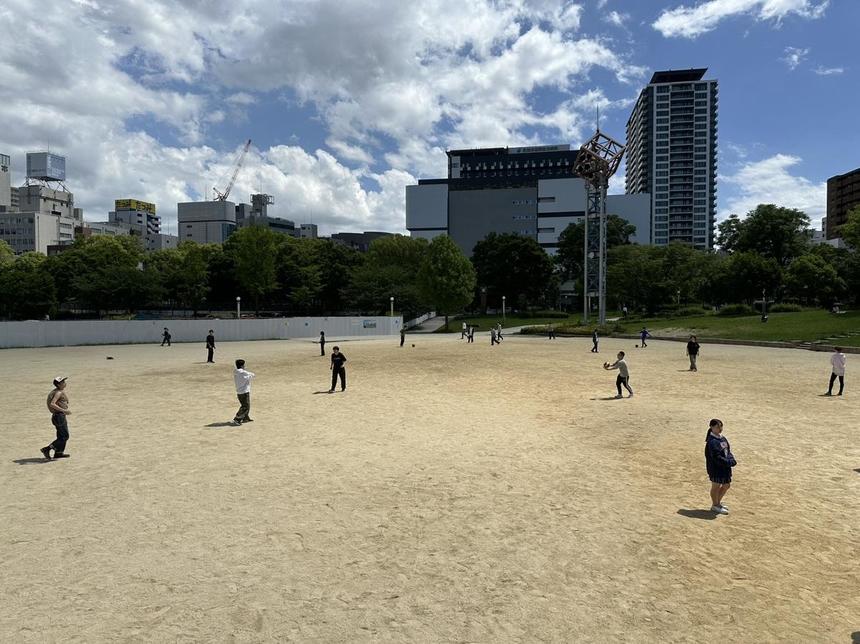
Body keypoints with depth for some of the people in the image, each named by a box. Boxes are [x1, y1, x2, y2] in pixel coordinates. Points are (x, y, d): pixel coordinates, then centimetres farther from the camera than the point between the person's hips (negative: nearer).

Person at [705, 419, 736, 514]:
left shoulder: (723, 438, 8)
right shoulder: (712, 442, -21)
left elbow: (728, 451, 11)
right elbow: (717, 458, -23)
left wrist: (732, 460, -7)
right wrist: (730, 462, -19)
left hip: (725, 467, 9)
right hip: (715, 468, -9)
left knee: (726, 485, 19)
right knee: (716, 486, 6)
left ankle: (718, 502, 37)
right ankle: (715, 506, 23)